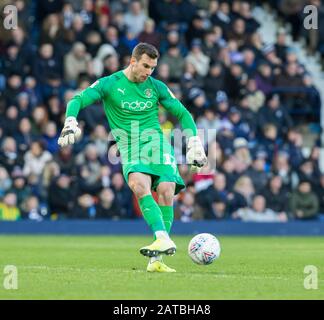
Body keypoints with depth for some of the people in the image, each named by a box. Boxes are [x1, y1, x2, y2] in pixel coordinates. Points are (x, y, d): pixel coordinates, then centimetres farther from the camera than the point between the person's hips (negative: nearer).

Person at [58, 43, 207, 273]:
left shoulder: (156, 87, 10)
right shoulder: (109, 84, 2)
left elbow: (183, 114, 18)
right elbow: (78, 100, -7)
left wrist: (195, 146, 11)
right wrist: (71, 123, -26)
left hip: (157, 144, 2)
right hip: (130, 150, -2)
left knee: (166, 192, -19)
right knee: (138, 184, -32)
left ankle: (157, 259, -17)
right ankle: (164, 240, -41)